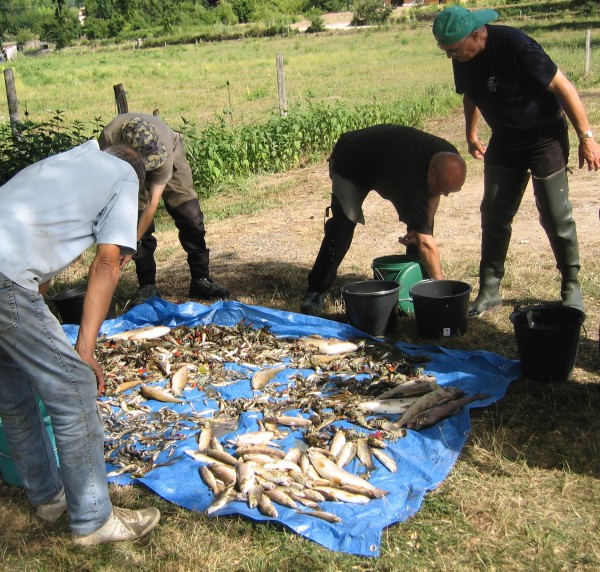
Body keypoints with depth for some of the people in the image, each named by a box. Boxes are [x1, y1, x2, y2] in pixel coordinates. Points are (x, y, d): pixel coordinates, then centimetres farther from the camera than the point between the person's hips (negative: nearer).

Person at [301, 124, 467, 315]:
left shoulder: (449, 157, -24)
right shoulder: (411, 178, -45)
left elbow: (433, 194, -1)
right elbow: (425, 243, -41)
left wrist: (421, 229, -12)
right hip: (349, 165, -7)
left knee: (424, 217, -5)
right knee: (342, 225, -23)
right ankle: (316, 292, -11)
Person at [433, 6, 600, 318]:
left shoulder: (514, 45, -26)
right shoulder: (462, 60, -6)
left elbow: (562, 86, -22)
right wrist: (471, 134, 18)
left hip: (544, 137, -6)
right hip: (504, 140, 6)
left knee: (555, 216, -2)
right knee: (494, 215, 3)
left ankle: (572, 287, 15)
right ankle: (489, 289, 12)